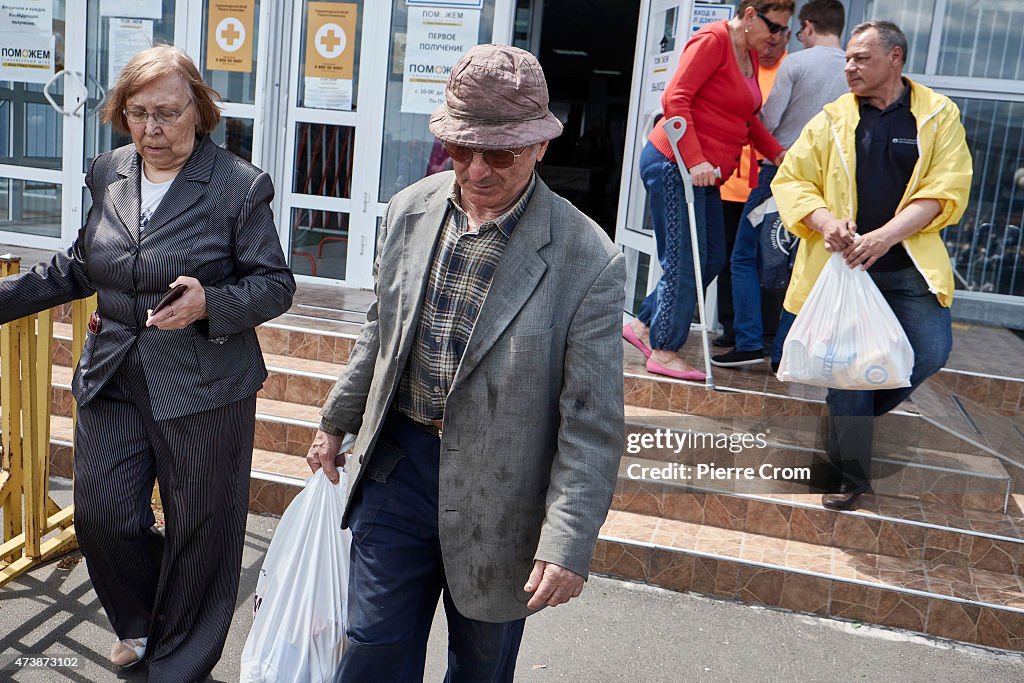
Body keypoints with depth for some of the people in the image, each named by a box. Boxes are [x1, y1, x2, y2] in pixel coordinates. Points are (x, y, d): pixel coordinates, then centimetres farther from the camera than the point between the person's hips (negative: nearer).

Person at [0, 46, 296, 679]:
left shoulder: (239, 185, -10)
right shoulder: (110, 175, 7)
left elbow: (276, 285, -8)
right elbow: (82, 267, 19)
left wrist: (210, 304, -25)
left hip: (202, 389, -5)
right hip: (111, 381, 5)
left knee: (196, 531, 8)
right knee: (102, 517, 10)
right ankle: (141, 620, 42)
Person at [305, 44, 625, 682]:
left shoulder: (588, 261, -18)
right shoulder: (409, 210, -2)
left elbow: (593, 421, -16)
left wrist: (569, 543, -19)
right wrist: (336, 422, 20)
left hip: (497, 495, -3)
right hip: (398, 466, 3)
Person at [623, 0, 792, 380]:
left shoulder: (749, 54, 16)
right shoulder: (713, 40, -11)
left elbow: (747, 118, 24)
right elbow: (676, 98, -19)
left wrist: (777, 154, 12)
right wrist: (695, 160, -25)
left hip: (704, 174, 10)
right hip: (674, 165, -10)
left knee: (711, 260, 11)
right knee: (684, 263, -6)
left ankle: (643, 325, 21)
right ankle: (664, 352, 6)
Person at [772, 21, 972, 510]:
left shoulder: (939, 115, 3)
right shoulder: (833, 119, 7)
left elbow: (944, 190, -5)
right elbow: (790, 179, 3)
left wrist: (886, 235, -18)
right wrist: (826, 222, -16)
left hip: (908, 265, 0)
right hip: (846, 262, 0)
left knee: (930, 352, -10)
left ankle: (855, 414, 20)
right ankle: (850, 475, 15)